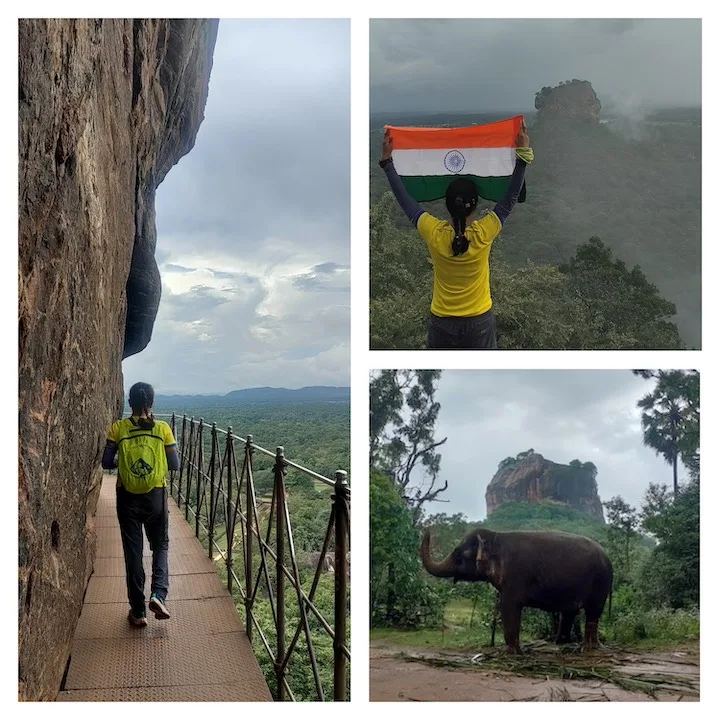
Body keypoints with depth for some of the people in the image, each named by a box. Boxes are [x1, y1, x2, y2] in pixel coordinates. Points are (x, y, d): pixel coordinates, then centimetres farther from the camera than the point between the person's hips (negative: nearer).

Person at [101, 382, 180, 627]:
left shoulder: (118, 428, -6)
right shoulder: (162, 429, -6)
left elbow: (106, 462, -5)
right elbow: (175, 465, -4)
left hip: (128, 498, 0)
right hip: (156, 496, 0)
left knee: (133, 552, 8)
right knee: (160, 547, 16)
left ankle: (138, 611, 12)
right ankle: (158, 594, -6)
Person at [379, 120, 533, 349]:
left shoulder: (434, 234, -17)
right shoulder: (484, 234, -19)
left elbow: (404, 199, -8)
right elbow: (510, 198, -11)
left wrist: (387, 162, 0)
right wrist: (523, 154, -10)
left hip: (442, 324, 1)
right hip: (480, 322, 0)